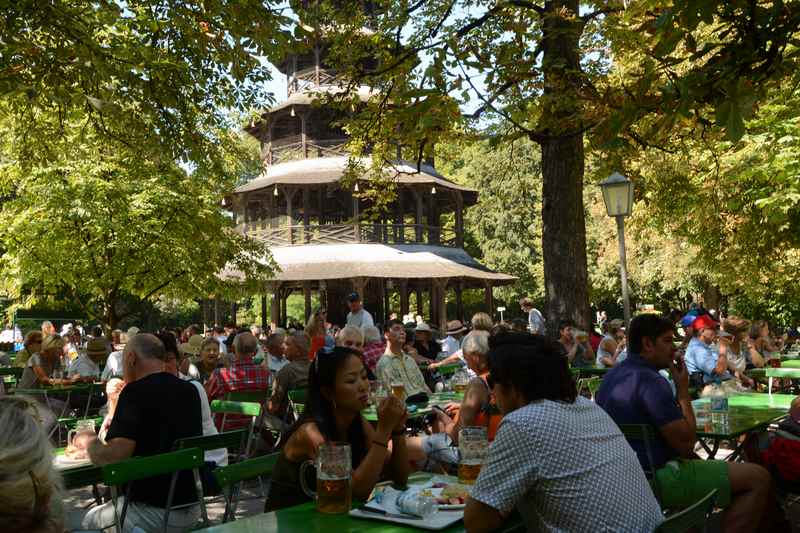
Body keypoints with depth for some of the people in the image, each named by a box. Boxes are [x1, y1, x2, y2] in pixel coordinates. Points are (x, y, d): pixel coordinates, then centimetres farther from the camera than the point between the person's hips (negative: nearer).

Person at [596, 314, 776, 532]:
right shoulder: (650, 381, -21)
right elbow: (686, 444, -18)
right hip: (657, 481, -10)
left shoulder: (613, 375, 10)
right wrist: (683, 389, -9)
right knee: (759, 479, -9)